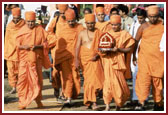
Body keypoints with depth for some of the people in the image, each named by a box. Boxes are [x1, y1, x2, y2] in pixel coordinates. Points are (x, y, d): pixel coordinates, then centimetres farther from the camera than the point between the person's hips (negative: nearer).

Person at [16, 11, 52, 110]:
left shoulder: (40, 30, 1)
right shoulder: (22, 31, 4)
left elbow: (45, 44, 2)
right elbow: (17, 44, 6)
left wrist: (37, 46, -17)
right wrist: (24, 47, -15)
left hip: (36, 59, 0)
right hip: (24, 58, 0)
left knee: (37, 80, 7)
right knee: (23, 80, -6)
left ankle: (38, 100, 26)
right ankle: (22, 103, 2)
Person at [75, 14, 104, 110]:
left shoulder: (98, 32, 4)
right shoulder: (82, 33, 8)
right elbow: (78, 47, 5)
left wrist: (97, 55, -12)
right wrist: (76, 60, -5)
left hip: (95, 60, -1)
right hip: (84, 59, 1)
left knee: (94, 79, -9)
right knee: (88, 79, 3)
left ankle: (91, 101, 2)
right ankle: (92, 101, 11)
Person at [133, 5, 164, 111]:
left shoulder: (162, 25, 3)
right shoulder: (143, 27, 1)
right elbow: (136, 41, 9)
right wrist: (134, 56, 12)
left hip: (159, 59, 1)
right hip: (145, 59, -1)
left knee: (158, 81, 9)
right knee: (144, 79, -8)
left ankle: (158, 103, 22)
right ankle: (142, 103, -6)